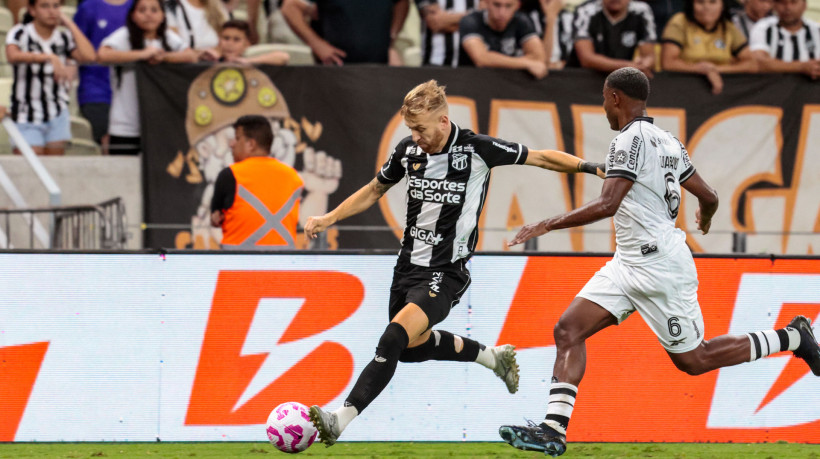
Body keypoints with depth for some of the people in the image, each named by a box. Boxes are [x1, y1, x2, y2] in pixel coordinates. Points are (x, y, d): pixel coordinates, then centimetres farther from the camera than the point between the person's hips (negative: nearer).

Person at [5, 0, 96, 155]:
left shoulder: (64, 37, 4)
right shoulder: (20, 33, -5)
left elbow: (89, 56, -14)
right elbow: (13, 55, -28)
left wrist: (70, 24, -5)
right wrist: (50, 57, -40)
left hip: (57, 115, 3)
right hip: (26, 117, -3)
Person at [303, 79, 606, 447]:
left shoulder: (477, 149, -13)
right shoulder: (408, 150, 1)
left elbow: (541, 158, -4)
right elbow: (375, 190, 18)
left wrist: (594, 168, -9)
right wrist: (329, 218, 9)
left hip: (446, 273, -7)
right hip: (409, 264, 7)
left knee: (394, 339, -24)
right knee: (411, 346, 19)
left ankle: (341, 420, -28)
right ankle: (493, 357, 41)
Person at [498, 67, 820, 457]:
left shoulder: (631, 140, -16)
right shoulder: (668, 142, 11)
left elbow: (607, 205, -27)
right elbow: (709, 197, 18)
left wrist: (547, 225, -23)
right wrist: (704, 218, 42)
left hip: (659, 268, -10)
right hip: (629, 265, 10)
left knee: (693, 360, 4)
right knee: (568, 330, -2)